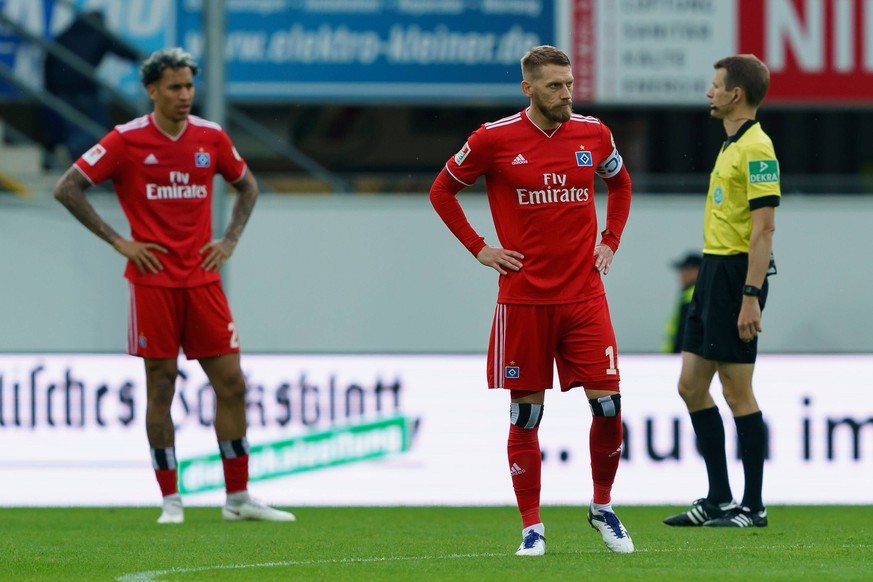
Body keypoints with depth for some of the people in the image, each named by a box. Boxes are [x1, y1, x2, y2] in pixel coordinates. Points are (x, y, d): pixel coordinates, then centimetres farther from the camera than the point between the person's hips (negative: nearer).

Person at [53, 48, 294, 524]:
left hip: (203, 280, 4)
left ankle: (238, 498, 8)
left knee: (231, 384, 1)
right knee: (161, 386, -1)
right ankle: (170, 500, 6)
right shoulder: (127, 140, -5)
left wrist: (230, 239, 9)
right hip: (153, 280, -4)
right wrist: (117, 241, -8)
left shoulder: (211, 137, 6)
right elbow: (68, 189, -4)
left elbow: (247, 185, 23)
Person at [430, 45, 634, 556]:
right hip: (524, 298, -2)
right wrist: (478, 247, 1)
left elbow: (620, 184, 24)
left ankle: (603, 508, 15)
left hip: (584, 294, 2)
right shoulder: (495, 139, -4)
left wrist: (610, 242, 12)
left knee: (608, 405, -6)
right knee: (526, 414, 1)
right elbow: (442, 191, 9)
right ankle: (532, 528, 10)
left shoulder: (593, 134, 4)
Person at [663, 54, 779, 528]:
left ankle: (753, 507, 1)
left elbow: (764, 227, -20)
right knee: (691, 386, 11)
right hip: (712, 271, 10)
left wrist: (750, 297, -24)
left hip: (738, 273, -10)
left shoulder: (756, 148, -14)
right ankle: (719, 500, 16)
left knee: (737, 392, -6)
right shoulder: (730, 146, 17)